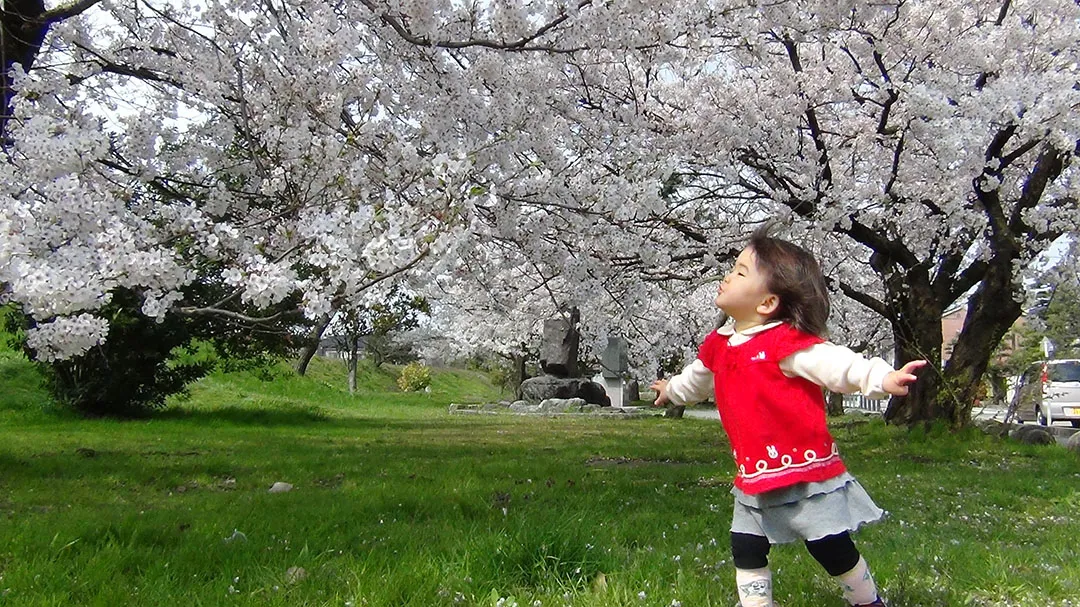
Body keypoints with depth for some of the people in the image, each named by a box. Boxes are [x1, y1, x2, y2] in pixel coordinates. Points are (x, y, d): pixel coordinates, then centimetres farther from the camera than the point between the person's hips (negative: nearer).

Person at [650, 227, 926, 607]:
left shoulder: (786, 343, -19)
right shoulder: (718, 346, 6)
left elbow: (836, 363, -32)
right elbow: (698, 379, 28)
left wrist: (882, 378, -49)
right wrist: (672, 390, 46)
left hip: (807, 474, -7)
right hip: (754, 480, 7)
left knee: (832, 549, 5)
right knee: (746, 551, 9)